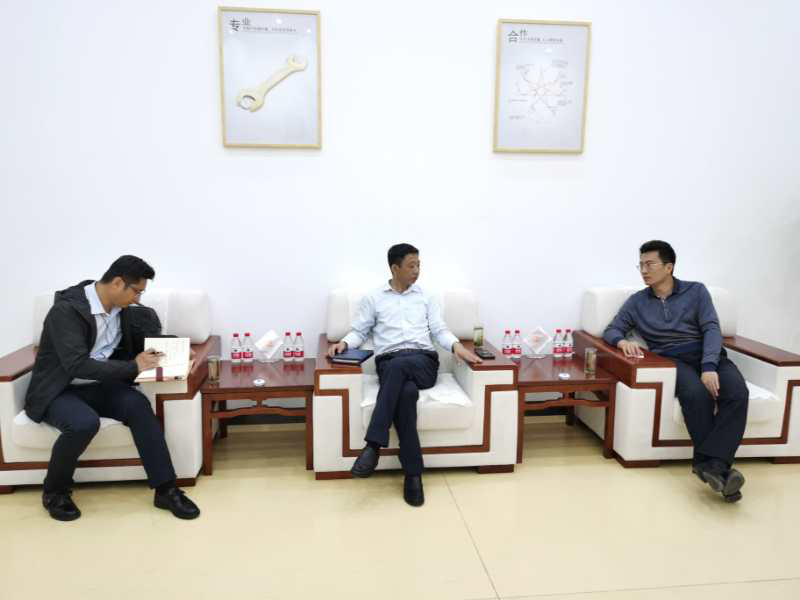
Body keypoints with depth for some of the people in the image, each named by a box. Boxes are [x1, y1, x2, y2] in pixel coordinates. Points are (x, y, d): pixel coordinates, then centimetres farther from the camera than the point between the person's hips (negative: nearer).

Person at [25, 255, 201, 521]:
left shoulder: (124, 309, -2)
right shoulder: (66, 310, -23)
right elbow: (77, 365, -32)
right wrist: (133, 367, -31)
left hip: (97, 387, 5)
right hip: (58, 391, -5)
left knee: (138, 404, -24)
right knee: (85, 423, -35)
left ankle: (165, 489, -19)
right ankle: (54, 491, -4)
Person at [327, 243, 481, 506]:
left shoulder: (426, 297, 22)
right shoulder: (373, 298, 18)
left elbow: (440, 330, 15)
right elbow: (359, 331, 17)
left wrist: (456, 346, -7)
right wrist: (344, 343, -6)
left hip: (423, 362, 1)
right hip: (389, 364, 0)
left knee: (397, 365, -38)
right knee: (406, 392, -37)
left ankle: (374, 444, -37)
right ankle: (413, 474, -31)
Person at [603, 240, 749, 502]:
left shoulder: (696, 291, 13)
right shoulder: (637, 301, 16)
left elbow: (711, 329, 1)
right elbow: (611, 330, 13)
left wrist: (709, 367, -18)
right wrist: (622, 341, -14)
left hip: (709, 355, 1)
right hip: (672, 360, -1)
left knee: (737, 393, -32)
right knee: (696, 394, -35)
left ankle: (711, 463, -38)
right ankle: (718, 466, -28)